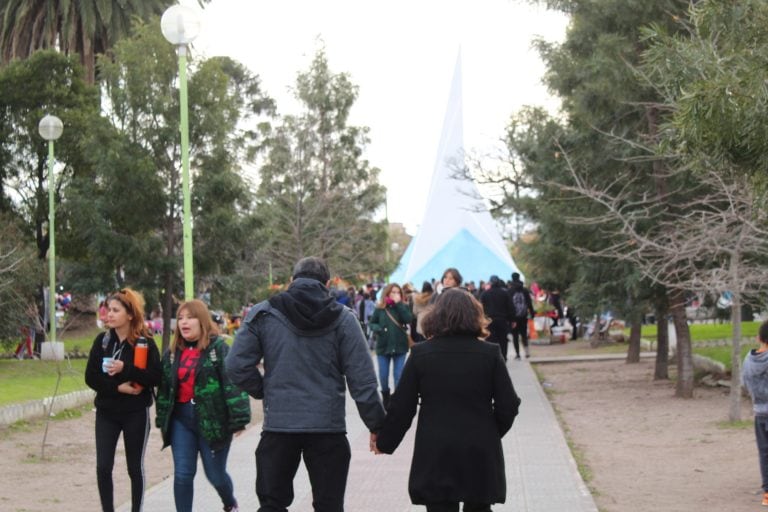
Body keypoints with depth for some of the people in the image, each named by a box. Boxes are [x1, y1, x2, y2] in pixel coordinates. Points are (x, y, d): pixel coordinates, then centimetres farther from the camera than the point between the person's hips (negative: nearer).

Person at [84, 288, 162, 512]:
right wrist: (118, 387, -15)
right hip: (106, 412, 3)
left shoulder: (145, 343, -7)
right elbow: (90, 377, -2)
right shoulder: (102, 340, 2)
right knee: (103, 467, -4)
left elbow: (155, 377, -14)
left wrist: (125, 369, -24)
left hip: (136, 413, -2)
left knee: (135, 467, 7)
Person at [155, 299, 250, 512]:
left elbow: (233, 383, -14)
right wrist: (163, 420, 13)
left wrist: (238, 419, -20)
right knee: (182, 474, -2)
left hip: (213, 419, -4)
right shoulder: (172, 352, 10)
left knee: (215, 474, 8)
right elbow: (164, 388, 16)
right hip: (181, 418, 4)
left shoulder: (219, 348, -9)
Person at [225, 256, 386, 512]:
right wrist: (376, 425, 2)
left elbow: (237, 366, -5)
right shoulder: (342, 319, -2)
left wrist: (264, 392, 11)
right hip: (328, 426, 0)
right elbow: (362, 379, -5)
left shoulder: (262, 315, 1)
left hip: (278, 424, 1)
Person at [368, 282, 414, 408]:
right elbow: (372, 323, 7)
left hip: (400, 346, -1)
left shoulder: (403, 307, 0)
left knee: (398, 375, 1)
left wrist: (398, 304, -18)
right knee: (383, 375, 8)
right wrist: (377, 328, -15)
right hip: (383, 346, 1)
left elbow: (409, 319, -18)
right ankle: (386, 396, 31)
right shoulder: (380, 308, 0)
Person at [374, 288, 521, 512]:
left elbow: (401, 407, -2)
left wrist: (384, 442, 12)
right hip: (481, 453, 1)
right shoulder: (490, 354, -3)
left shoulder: (421, 354, -4)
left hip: (434, 456, -1)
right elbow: (508, 405, -2)